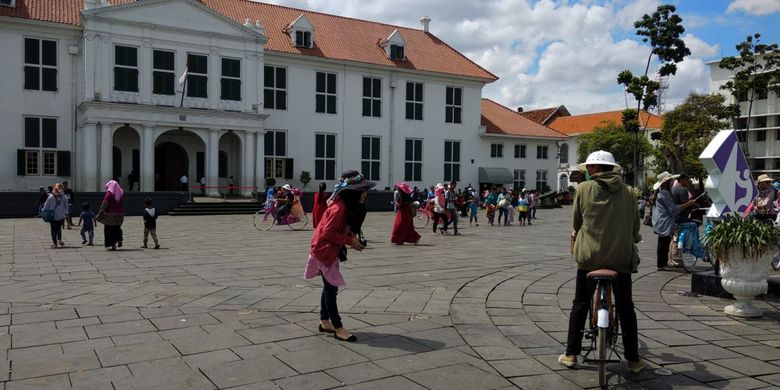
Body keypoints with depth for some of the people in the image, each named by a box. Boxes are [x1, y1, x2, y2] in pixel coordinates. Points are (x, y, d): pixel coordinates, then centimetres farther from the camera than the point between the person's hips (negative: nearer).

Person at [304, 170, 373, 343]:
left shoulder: (349, 205, 4)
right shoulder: (339, 207, -25)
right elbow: (328, 233, -27)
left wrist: (353, 237, -4)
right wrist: (350, 241, -22)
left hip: (331, 250, 10)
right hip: (324, 250, -10)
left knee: (329, 287, 16)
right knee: (332, 288, -4)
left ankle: (324, 322, 27)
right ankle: (338, 328, 2)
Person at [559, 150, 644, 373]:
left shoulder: (584, 189, -3)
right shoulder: (626, 191, 1)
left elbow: (576, 221, 5)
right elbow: (635, 225, 5)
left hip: (590, 255, -1)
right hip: (621, 256, 1)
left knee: (580, 304, 11)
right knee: (625, 307, 13)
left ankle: (571, 354, 15)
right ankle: (633, 359, 18)